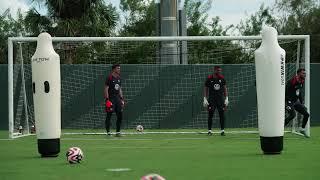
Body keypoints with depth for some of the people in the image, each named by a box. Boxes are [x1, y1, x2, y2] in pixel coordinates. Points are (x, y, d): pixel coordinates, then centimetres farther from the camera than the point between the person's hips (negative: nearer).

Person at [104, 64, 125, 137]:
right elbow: (106, 89, -12)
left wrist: (122, 99, 14)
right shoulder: (109, 78, -9)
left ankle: (118, 132, 12)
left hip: (117, 98, 7)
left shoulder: (119, 78, 13)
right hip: (111, 99, -7)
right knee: (109, 115, -3)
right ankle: (108, 132, 2)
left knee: (120, 115, 4)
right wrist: (107, 100, -19)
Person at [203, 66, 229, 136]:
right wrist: (205, 99, -4)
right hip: (211, 98, -2)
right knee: (210, 114, -3)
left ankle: (222, 131, 3)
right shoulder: (209, 78, -2)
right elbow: (206, 89, 3)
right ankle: (209, 130, 4)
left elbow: (225, 88, 10)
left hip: (220, 98, 2)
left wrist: (226, 98, 3)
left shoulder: (222, 78, 5)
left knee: (222, 114, -1)